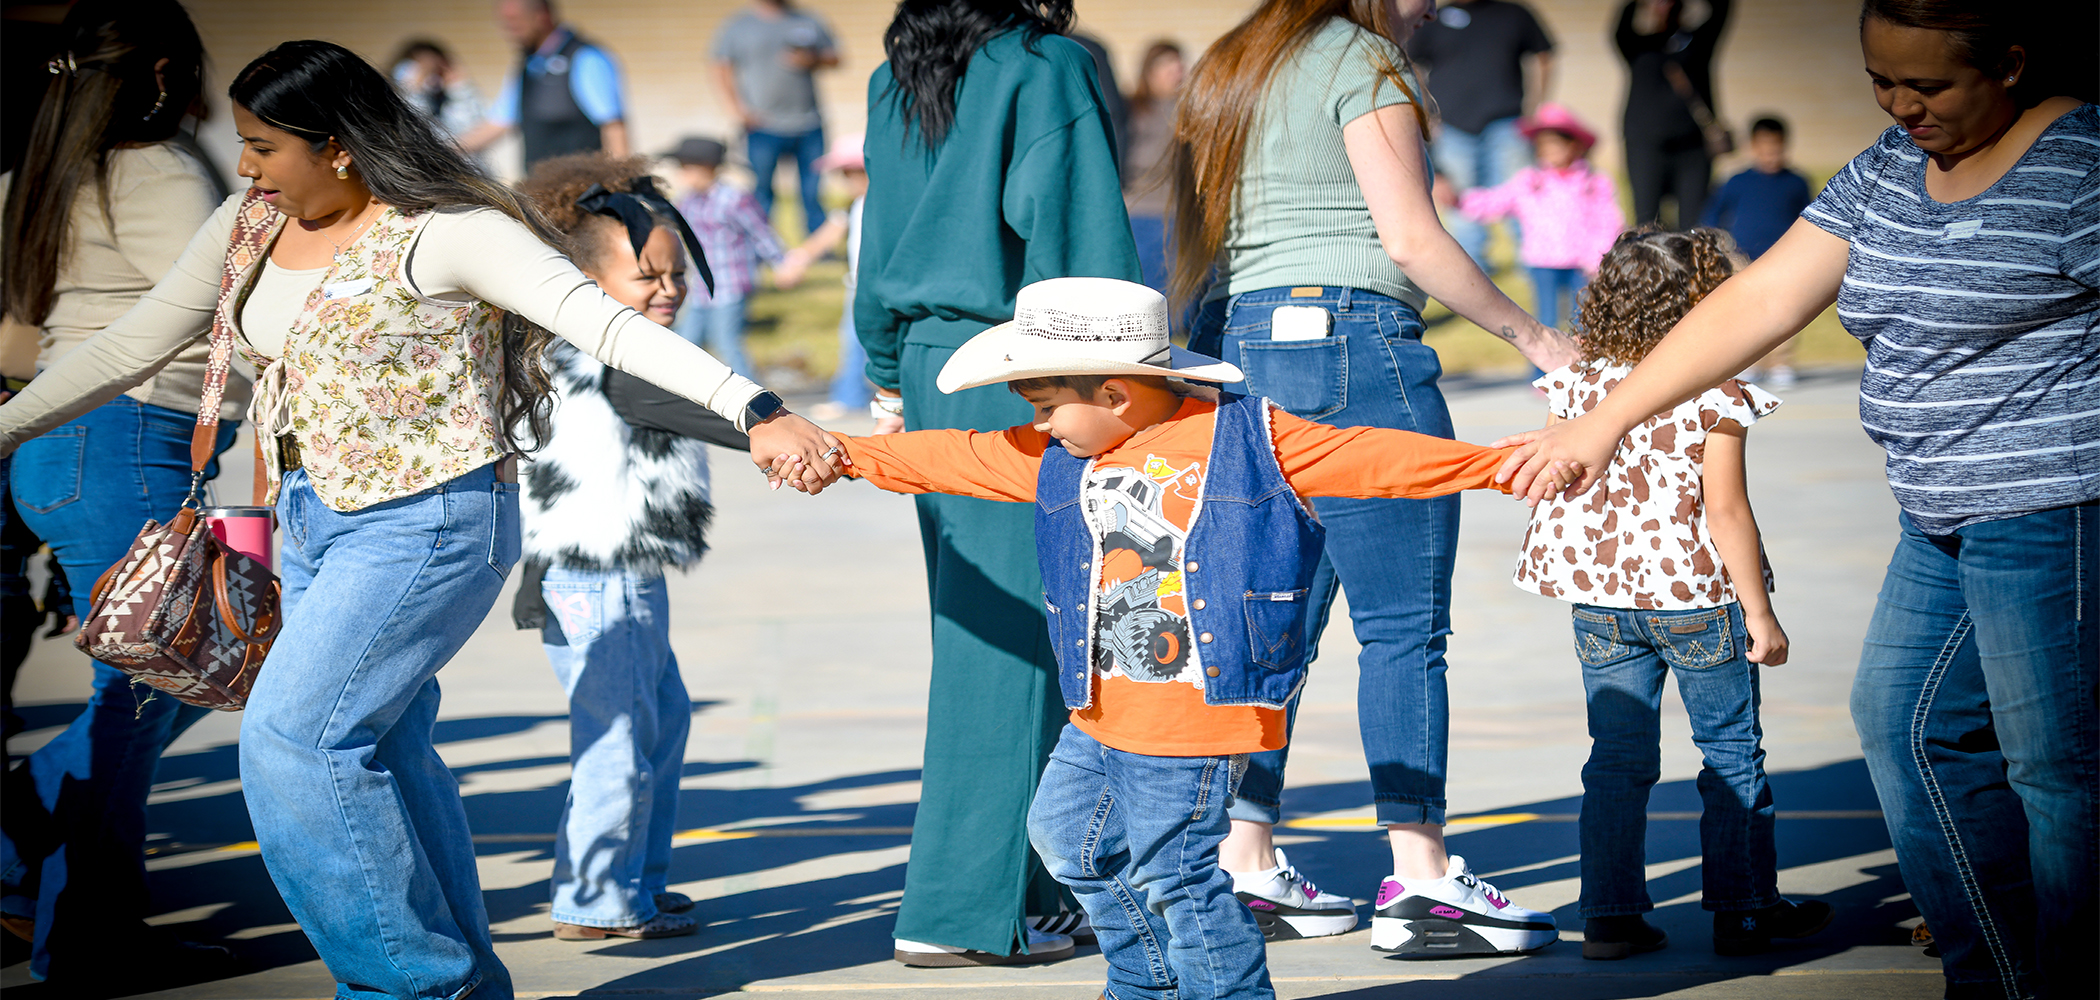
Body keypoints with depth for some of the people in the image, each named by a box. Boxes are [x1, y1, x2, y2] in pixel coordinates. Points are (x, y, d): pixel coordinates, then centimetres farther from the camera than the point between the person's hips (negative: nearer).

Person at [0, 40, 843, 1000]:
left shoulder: (442, 235, -18)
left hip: (424, 528, -8)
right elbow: (132, 344, 16)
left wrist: (757, 413, -35)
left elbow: (609, 322, -25)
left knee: (292, 743, -14)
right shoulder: (248, 227, 5)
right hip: (315, 522, 8)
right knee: (374, 753, 13)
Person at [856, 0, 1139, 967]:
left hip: (928, 361, 8)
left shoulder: (894, 82, 12)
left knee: (976, 630, 12)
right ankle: (961, 910, -3)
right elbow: (1076, 231, -13)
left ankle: (1035, 886, 18)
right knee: (1014, 637, -3)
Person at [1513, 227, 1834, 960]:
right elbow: (1725, 509, -13)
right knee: (1732, 752, 9)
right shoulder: (1716, 395, -12)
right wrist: (1759, 612, -7)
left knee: (1617, 758, 9)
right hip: (1696, 596, -4)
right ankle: (1745, 907, 14)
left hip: (1600, 598, 4)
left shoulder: (1579, 385, 1)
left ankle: (1609, 914, 7)